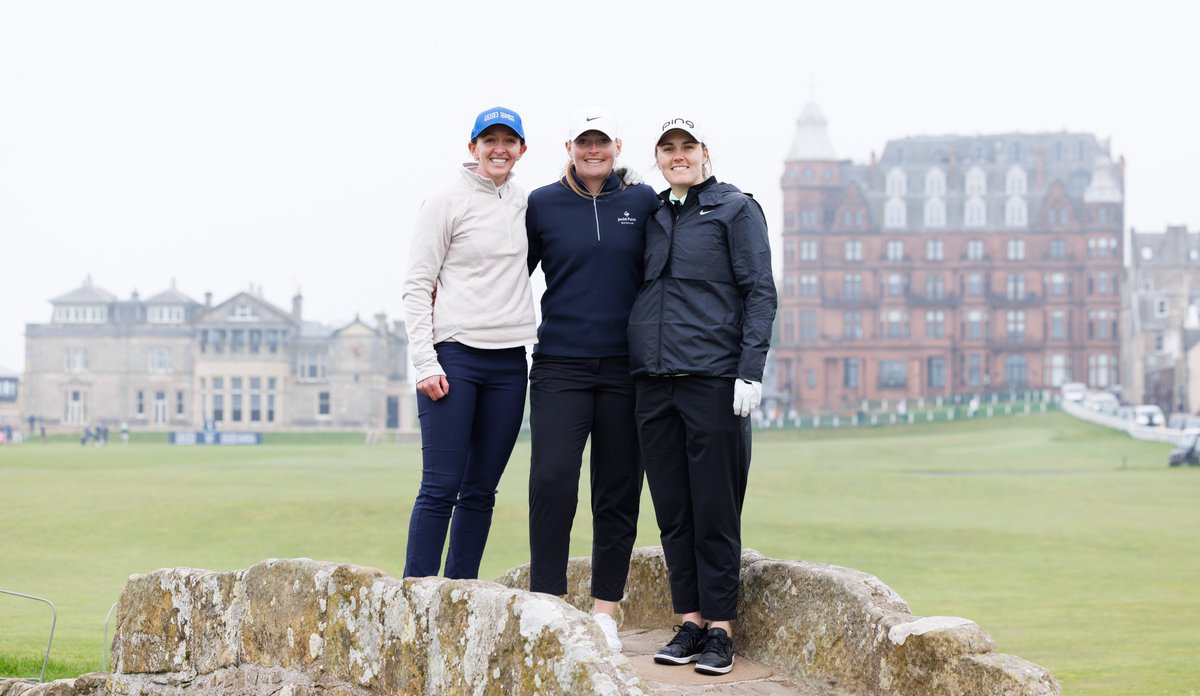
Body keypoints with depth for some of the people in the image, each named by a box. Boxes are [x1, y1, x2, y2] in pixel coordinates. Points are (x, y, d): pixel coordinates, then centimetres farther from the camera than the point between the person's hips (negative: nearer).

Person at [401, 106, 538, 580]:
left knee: (481, 491, 6)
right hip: (454, 356, -5)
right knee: (440, 487, -9)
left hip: (508, 361, 5)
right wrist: (425, 362, -13)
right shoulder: (447, 203, -2)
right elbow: (417, 287, -5)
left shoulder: (525, 204, 13)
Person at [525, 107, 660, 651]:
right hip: (560, 364, -1)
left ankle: (605, 611, 11)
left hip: (625, 369, 1)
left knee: (619, 491, 4)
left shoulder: (643, 202, 7)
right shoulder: (542, 204, 5)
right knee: (551, 480, -12)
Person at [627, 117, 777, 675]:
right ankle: (689, 622, 12)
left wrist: (750, 372, -12)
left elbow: (761, 293, -4)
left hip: (713, 378, -5)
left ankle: (720, 629, 2)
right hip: (652, 379, 5)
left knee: (715, 509, -3)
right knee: (672, 510, 6)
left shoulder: (735, 208, 1)